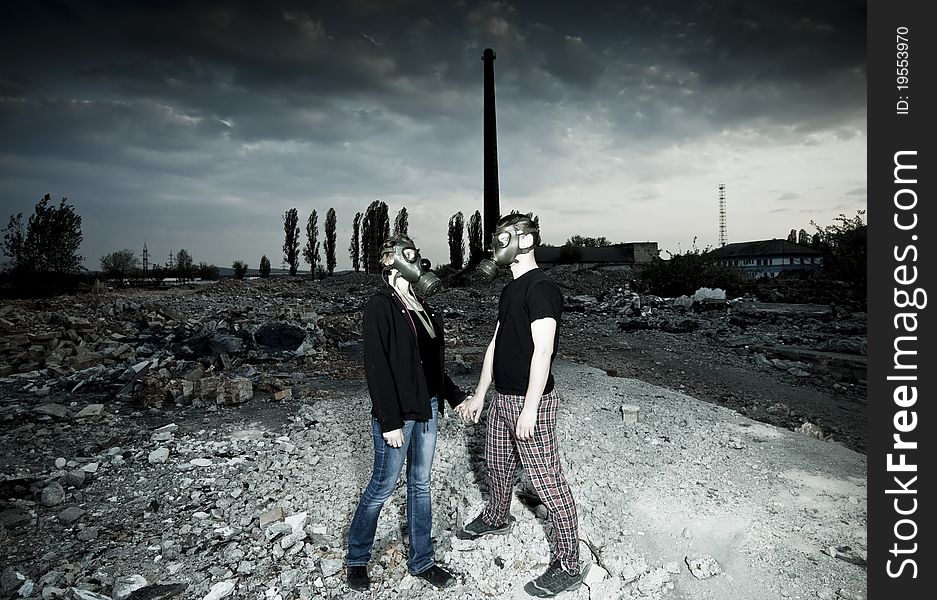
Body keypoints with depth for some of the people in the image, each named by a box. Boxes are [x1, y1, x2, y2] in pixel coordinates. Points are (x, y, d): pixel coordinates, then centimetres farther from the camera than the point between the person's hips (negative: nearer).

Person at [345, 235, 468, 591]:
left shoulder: (423, 308, 10)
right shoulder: (380, 307, -14)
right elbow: (376, 367, -18)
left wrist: (455, 397, 16)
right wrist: (389, 421, -20)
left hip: (427, 408, 7)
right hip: (396, 415, -7)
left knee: (420, 483, 15)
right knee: (383, 485, 7)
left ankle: (421, 560, 30)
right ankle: (356, 558, 30)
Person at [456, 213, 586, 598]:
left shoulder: (541, 288, -17)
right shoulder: (510, 290, 12)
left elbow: (542, 351, -21)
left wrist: (529, 408, -22)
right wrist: (479, 395, 17)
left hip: (530, 401, -9)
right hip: (502, 397, 9)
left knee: (548, 483, 1)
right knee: (498, 465, 25)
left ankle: (569, 567, 15)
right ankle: (496, 519, 50)